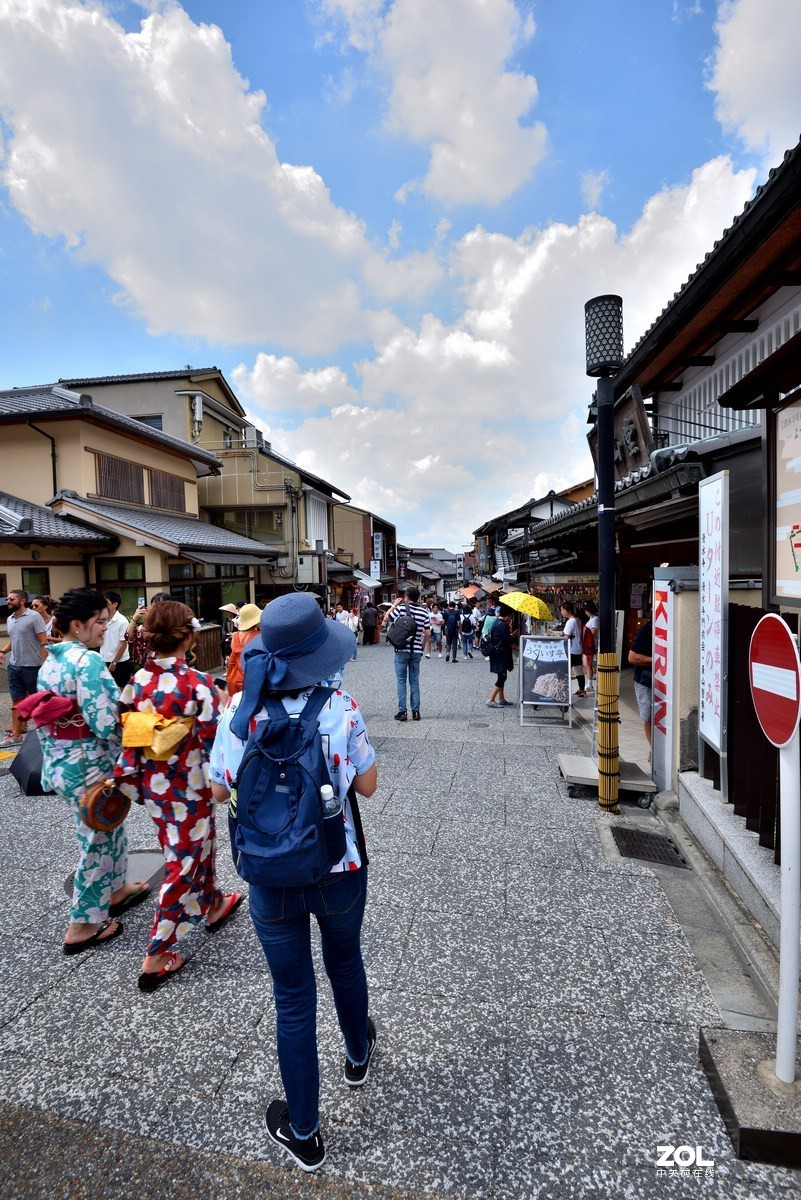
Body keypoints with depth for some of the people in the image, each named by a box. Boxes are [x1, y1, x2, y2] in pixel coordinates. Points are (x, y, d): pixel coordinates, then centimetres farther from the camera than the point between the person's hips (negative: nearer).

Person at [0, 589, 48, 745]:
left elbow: (44, 642, -14)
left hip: (32, 666, -7)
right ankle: (16, 735, 14)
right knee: (16, 700, 9)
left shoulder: (34, 616, -13)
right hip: (14, 666, 7)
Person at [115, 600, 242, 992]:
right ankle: (157, 956, 17)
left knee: (196, 846, 26)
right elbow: (213, 742, -18)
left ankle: (213, 905, 48)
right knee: (183, 864, 9)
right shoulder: (198, 684, -23)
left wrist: (128, 778, 10)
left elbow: (125, 735, 1)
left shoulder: (137, 681, -5)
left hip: (152, 784, 7)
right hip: (188, 787, -6)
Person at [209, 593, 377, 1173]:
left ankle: (304, 1133, 38)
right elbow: (368, 785, -9)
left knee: (294, 999, 18)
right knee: (345, 963, 29)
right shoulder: (340, 707, -20)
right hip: (339, 871, 0)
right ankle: (358, 1055, 58)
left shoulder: (240, 709, -15)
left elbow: (221, 789, -3)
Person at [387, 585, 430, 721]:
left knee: (401, 680, 4)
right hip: (416, 650, 3)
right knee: (414, 681, 10)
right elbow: (427, 632, 2)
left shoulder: (401, 608, -9)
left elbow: (387, 618, 5)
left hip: (402, 650, -3)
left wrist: (394, 604, 16)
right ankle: (415, 711, 10)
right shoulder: (424, 611, 1)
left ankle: (402, 711, 1)